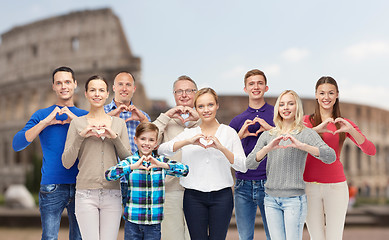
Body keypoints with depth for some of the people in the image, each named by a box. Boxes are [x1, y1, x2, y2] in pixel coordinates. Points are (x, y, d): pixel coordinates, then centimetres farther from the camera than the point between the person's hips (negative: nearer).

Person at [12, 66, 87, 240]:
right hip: (52, 187, -1)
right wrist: (45, 122, -11)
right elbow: (17, 144, -2)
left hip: (80, 186, 2)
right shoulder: (42, 115, 9)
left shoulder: (85, 115, 13)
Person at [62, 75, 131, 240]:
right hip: (86, 193, -1)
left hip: (112, 194, 2)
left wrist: (115, 137, -7)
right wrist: (81, 136, -10)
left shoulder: (119, 123, 11)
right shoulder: (77, 123, 6)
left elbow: (128, 160, 7)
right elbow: (66, 163, 2)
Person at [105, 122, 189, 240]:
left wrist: (161, 164, -23)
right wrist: (133, 166, -25)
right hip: (132, 222, -1)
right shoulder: (130, 161, 1)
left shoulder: (161, 161, 4)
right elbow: (109, 174, -14)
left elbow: (184, 170, -10)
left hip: (154, 222, 1)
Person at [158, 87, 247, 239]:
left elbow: (243, 167, -3)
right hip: (194, 197, 1)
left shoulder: (229, 132, 6)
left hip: (221, 196, -1)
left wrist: (221, 147, -16)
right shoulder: (189, 133, 9)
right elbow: (161, 150, -4)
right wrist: (188, 141, -17)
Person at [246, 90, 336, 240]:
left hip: (294, 199, -3)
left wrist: (301, 145, -26)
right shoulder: (267, 136, 11)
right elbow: (250, 164, 0)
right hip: (271, 199, 3)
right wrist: (268, 148, -18)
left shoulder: (306, 133, 1)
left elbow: (330, 157, -14)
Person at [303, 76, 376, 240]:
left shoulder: (344, 124, 5)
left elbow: (371, 151, -5)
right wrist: (316, 129, -25)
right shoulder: (306, 121, 3)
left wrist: (351, 130, -20)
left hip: (336, 186, 1)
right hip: (310, 185, 0)